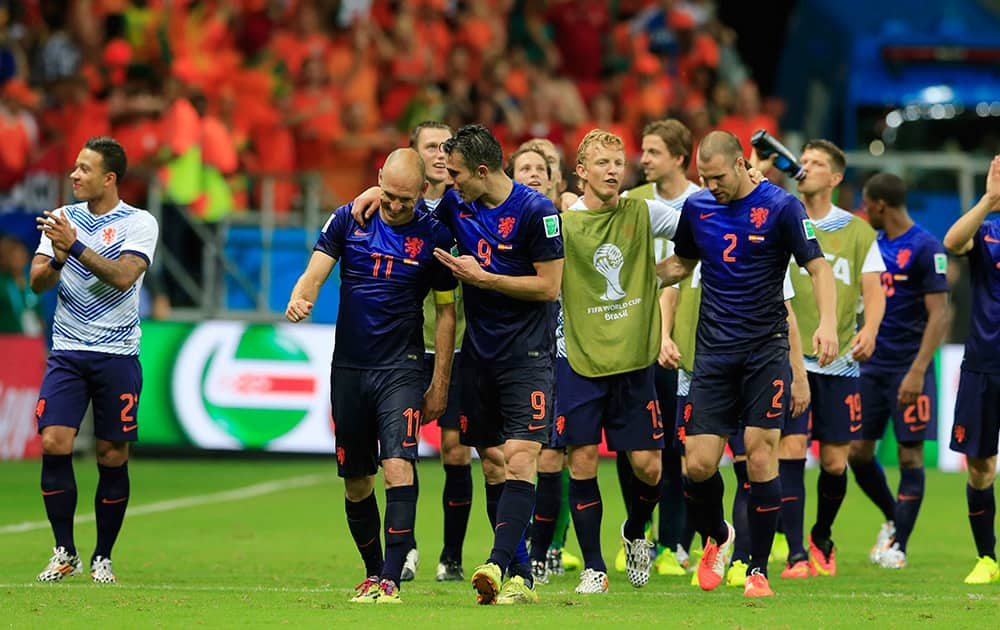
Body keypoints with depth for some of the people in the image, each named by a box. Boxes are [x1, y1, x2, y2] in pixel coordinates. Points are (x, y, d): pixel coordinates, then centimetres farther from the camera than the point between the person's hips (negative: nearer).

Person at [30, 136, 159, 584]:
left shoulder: (139, 223, -3)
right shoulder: (62, 219, 8)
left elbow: (123, 277, -18)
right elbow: (38, 282, 2)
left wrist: (75, 245, -25)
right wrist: (57, 259, -19)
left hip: (117, 356, -2)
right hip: (67, 353, 2)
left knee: (113, 457, 0)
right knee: (54, 443, -12)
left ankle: (103, 558, 13)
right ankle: (64, 552, -1)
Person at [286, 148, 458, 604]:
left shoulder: (434, 237, -1)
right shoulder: (348, 220, 2)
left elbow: (446, 313, 4)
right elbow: (316, 270, -5)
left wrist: (440, 385, 2)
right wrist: (299, 298, -30)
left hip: (401, 369, -3)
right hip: (349, 369, 3)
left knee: (398, 465, -19)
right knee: (355, 480, 7)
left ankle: (391, 579, -22)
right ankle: (372, 573, 23)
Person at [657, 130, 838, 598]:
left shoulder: (780, 206, -5)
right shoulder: (696, 208, 8)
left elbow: (818, 267, -6)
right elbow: (681, 264, 24)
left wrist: (827, 322, -21)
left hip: (765, 349, -3)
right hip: (713, 353, 3)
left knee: (761, 456, -10)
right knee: (699, 463, -4)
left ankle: (758, 569, 1)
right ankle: (716, 537, 25)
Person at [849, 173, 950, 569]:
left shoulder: (926, 248, -11)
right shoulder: (874, 244, 11)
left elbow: (939, 316, -14)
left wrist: (917, 372, -20)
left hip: (908, 369, -7)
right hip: (871, 366, 7)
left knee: (910, 455, -3)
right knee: (857, 452, 6)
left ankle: (898, 546, 2)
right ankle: (893, 519, 27)